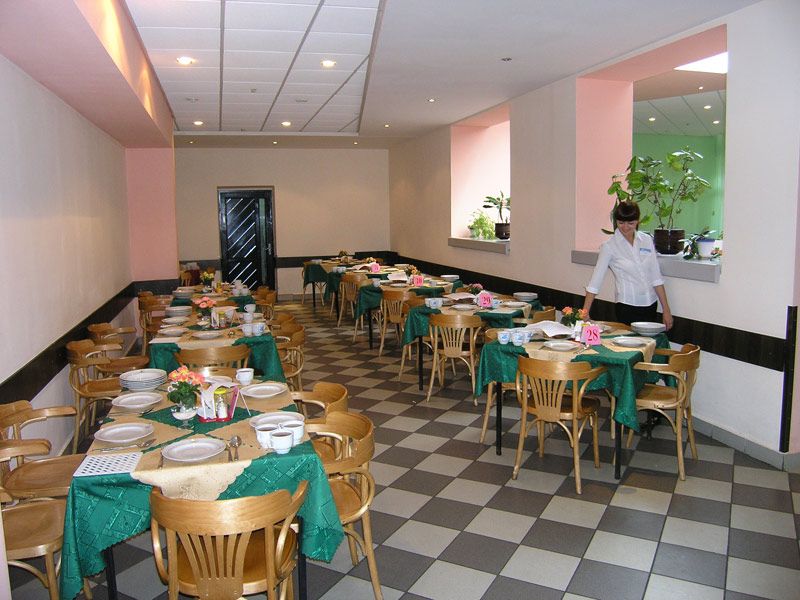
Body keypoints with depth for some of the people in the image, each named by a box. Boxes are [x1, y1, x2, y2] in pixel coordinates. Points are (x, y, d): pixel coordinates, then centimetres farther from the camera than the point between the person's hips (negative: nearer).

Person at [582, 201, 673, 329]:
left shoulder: (646, 240, 3)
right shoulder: (609, 246, -8)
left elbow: (656, 278, 6)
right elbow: (595, 281, -10)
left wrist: (666, 309, 4)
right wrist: (584, 314, -15)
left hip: (650, 305, 4)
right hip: (627, 308, -4)